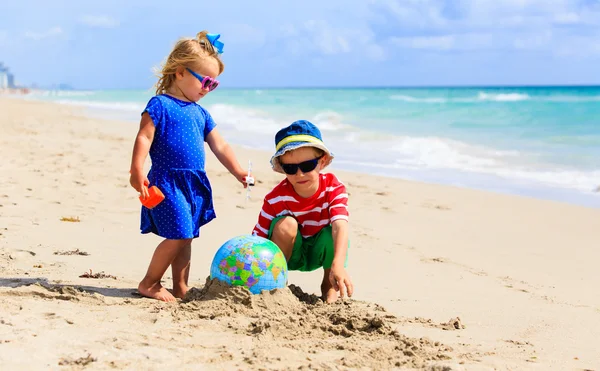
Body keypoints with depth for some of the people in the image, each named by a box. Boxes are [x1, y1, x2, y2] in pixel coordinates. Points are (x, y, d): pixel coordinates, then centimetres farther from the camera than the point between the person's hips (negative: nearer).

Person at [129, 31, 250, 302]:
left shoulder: (200, 113, 16)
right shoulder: (160, 105, -6)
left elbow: (219, 146, 20)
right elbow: (144, 138, -13)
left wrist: (237, 171, 12)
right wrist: (137, 172, -23)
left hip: (195, 183, 8)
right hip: (168, 181, -8)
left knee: (186, 238, 11)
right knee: (178, 236, -12)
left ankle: (180, 288, 19)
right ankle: (149, 284, 2)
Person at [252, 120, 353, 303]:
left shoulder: (334, 188, -23)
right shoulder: (276, 198, -23)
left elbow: (340, 226, -39)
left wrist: (338, 265, -56)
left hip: (321, 253, 1)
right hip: (290, 253, -1)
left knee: (331, 232, -32)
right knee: (285, 224, -31)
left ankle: (329, 286, -4)